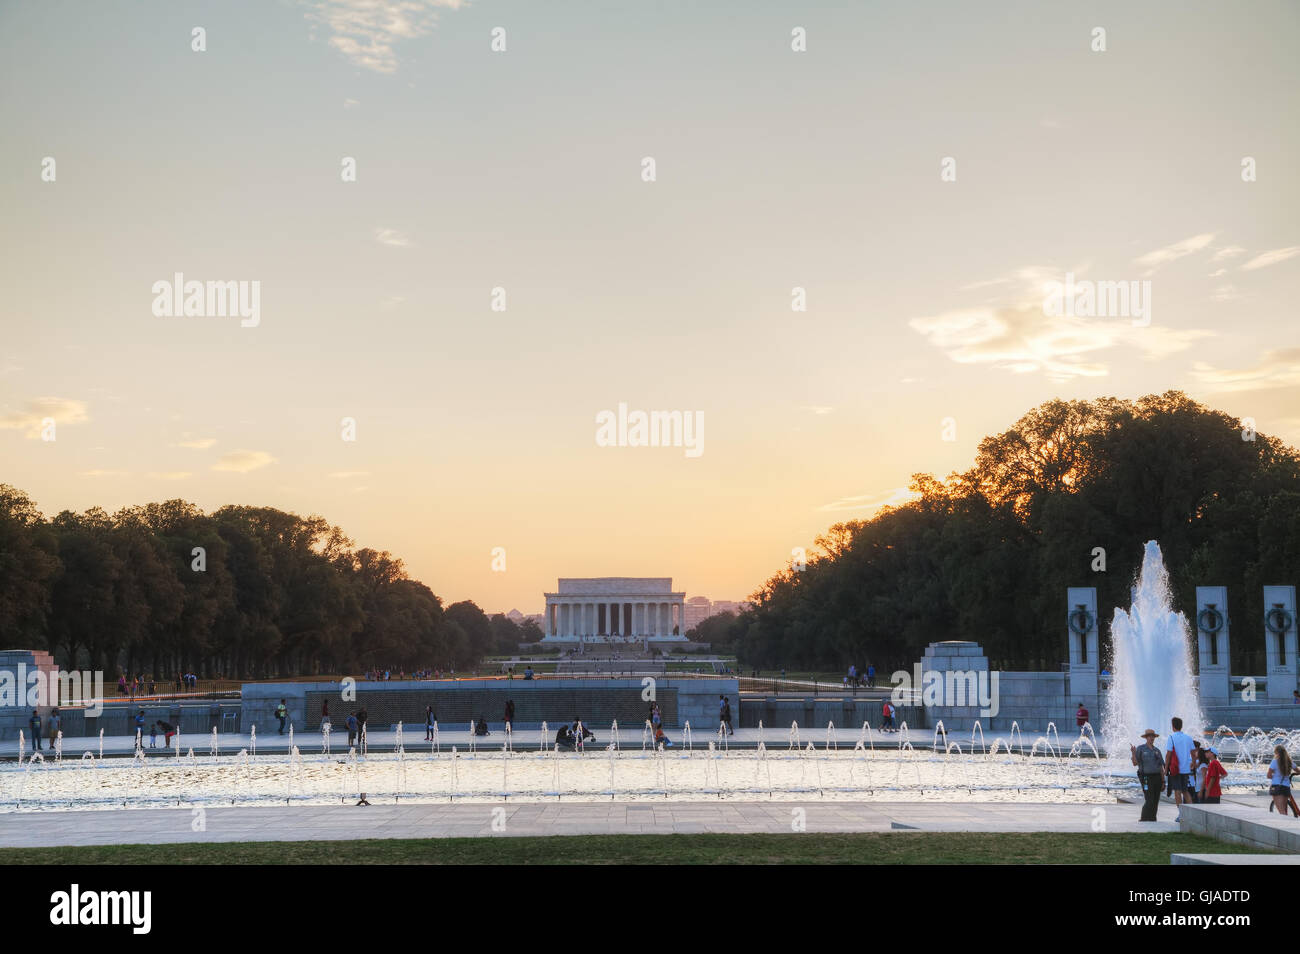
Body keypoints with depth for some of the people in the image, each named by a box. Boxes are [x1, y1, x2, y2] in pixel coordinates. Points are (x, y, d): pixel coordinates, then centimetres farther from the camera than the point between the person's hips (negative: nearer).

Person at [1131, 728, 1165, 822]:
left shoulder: (1157, 751, 12)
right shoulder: (1140, 749, -1)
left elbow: (1161, 767, 12)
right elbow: (1135, 763, -7)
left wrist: (1163, 781, 6)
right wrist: (1133, 753, -24)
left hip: (1157, 778, 5)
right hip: (1146, 778, -5)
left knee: (1155, 801, 3)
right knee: (1149, 801, -14)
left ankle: (1152, 819, 10)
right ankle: (1144, 820, -5)